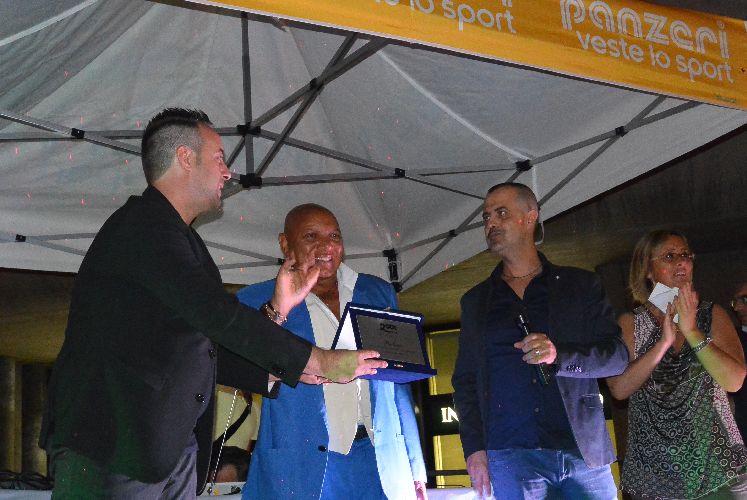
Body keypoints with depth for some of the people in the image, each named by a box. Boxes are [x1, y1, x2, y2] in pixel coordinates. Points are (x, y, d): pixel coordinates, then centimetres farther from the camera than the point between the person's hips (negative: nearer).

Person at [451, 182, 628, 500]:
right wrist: (474, 448, 0)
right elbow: (465, 380, 13)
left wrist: (559, 356, -15)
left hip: (585, 451, 0)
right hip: (509, 457, 1)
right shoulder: (475, 301, 15)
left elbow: (618, 356, 4)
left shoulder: (580, 286, 10)